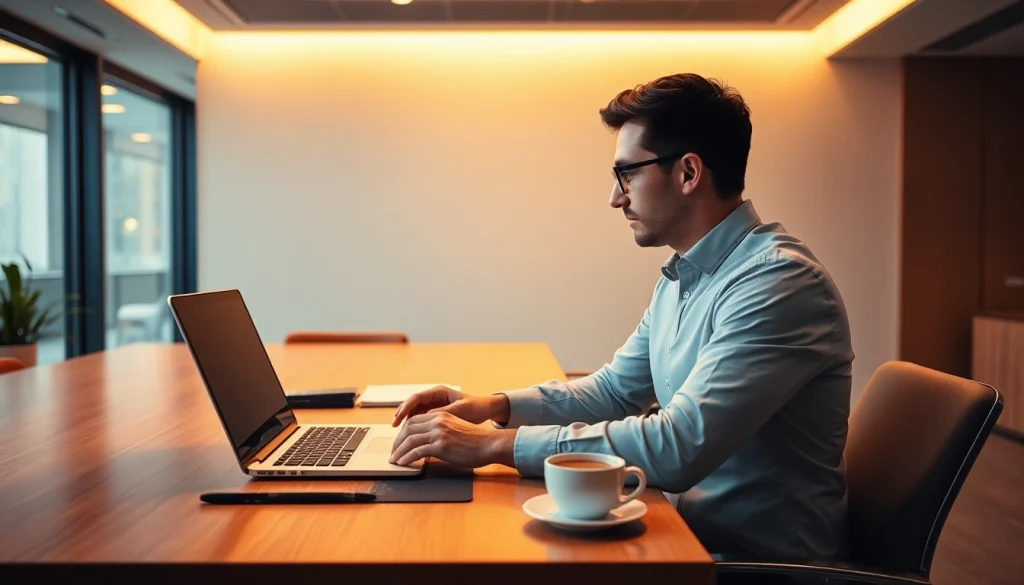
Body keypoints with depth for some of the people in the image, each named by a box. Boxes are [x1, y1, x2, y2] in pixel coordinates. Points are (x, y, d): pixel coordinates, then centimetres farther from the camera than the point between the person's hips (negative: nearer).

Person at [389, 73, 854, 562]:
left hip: (762, 562, -7)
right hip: (692, 531, 7)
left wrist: (495, 443, -25)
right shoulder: (679, 279, 9)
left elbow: (680, 447, -29)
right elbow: (612, 390, 17)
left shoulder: (779, 281, -22)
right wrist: (494, 406, 1)